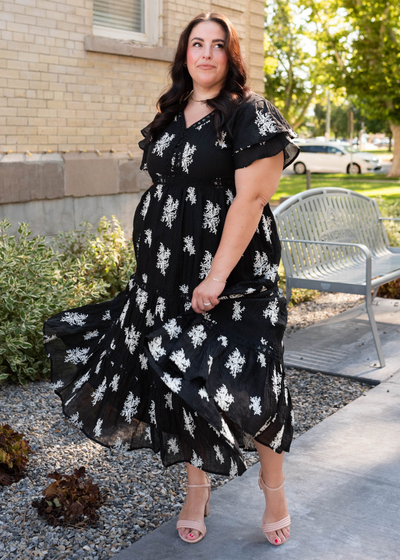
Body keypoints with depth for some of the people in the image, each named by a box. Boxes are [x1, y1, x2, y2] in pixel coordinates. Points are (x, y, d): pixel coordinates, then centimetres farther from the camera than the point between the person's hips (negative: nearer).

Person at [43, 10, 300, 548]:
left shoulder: (250, 115, -8)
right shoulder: (171, 115, 13)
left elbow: (251, 198, -16)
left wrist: (217, 276, -20)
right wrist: (152, 265, 16)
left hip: (230, 276, -6)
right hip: (168, 276, 6)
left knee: (245, 383, -3)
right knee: (182, 381, 11)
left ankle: (274, 488, 23)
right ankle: (197, 489, 30)